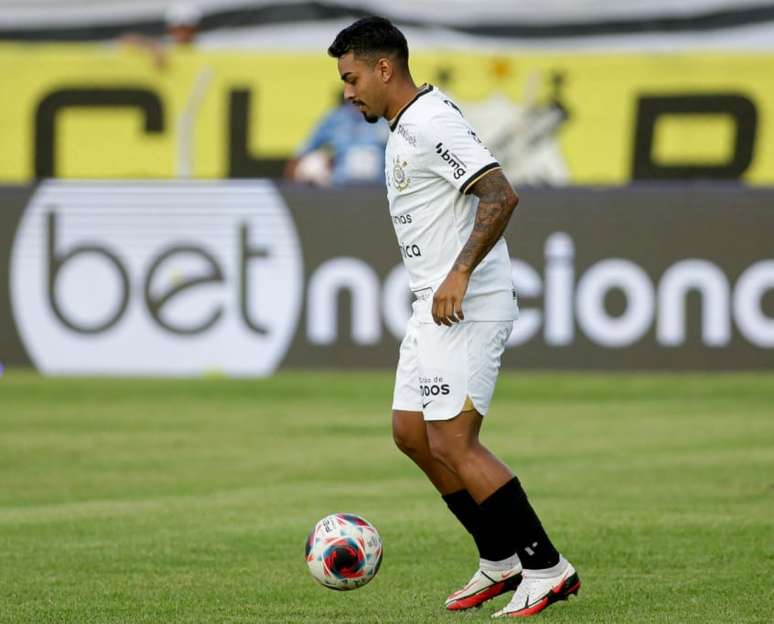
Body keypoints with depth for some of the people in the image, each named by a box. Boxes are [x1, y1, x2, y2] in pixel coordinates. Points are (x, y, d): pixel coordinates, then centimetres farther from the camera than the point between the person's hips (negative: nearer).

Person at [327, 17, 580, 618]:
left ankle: (546, 568, -7)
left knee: (451, 443, -12)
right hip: (435, 308, 11)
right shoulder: (405, 128, 17)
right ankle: (501, 559, 19)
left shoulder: (432, 124, -16)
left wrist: (458, 274, -29)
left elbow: (501, 195, -25)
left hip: (467, 307, -11)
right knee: (411, 431, 12)